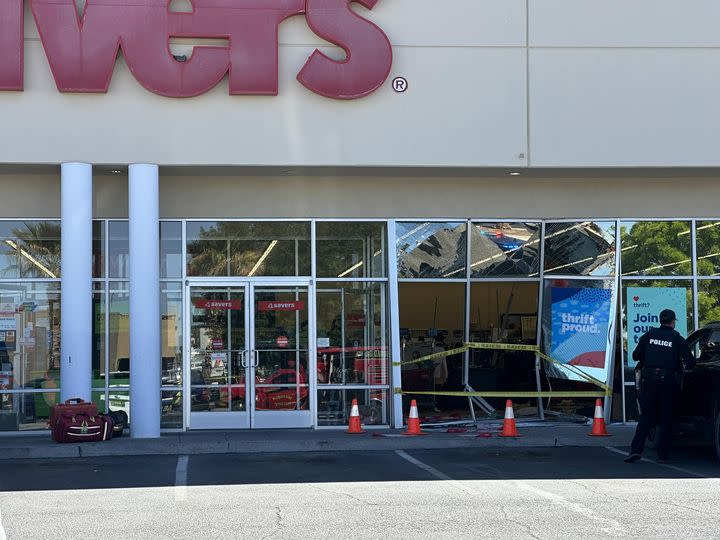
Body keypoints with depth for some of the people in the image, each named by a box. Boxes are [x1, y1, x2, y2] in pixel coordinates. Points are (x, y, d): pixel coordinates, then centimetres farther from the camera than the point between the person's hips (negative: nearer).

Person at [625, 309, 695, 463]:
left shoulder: (649, 335, 5)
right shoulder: (677, 339, 0)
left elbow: (635, 356, 6)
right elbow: (690, 362, -3)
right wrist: (686, 367, 19)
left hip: (648, 379, 2)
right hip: (668, 380, -2)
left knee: (646, 417, 5)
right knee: (666, 418, 8)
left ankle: (636, 450, -9)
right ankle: (662, 454, 6)